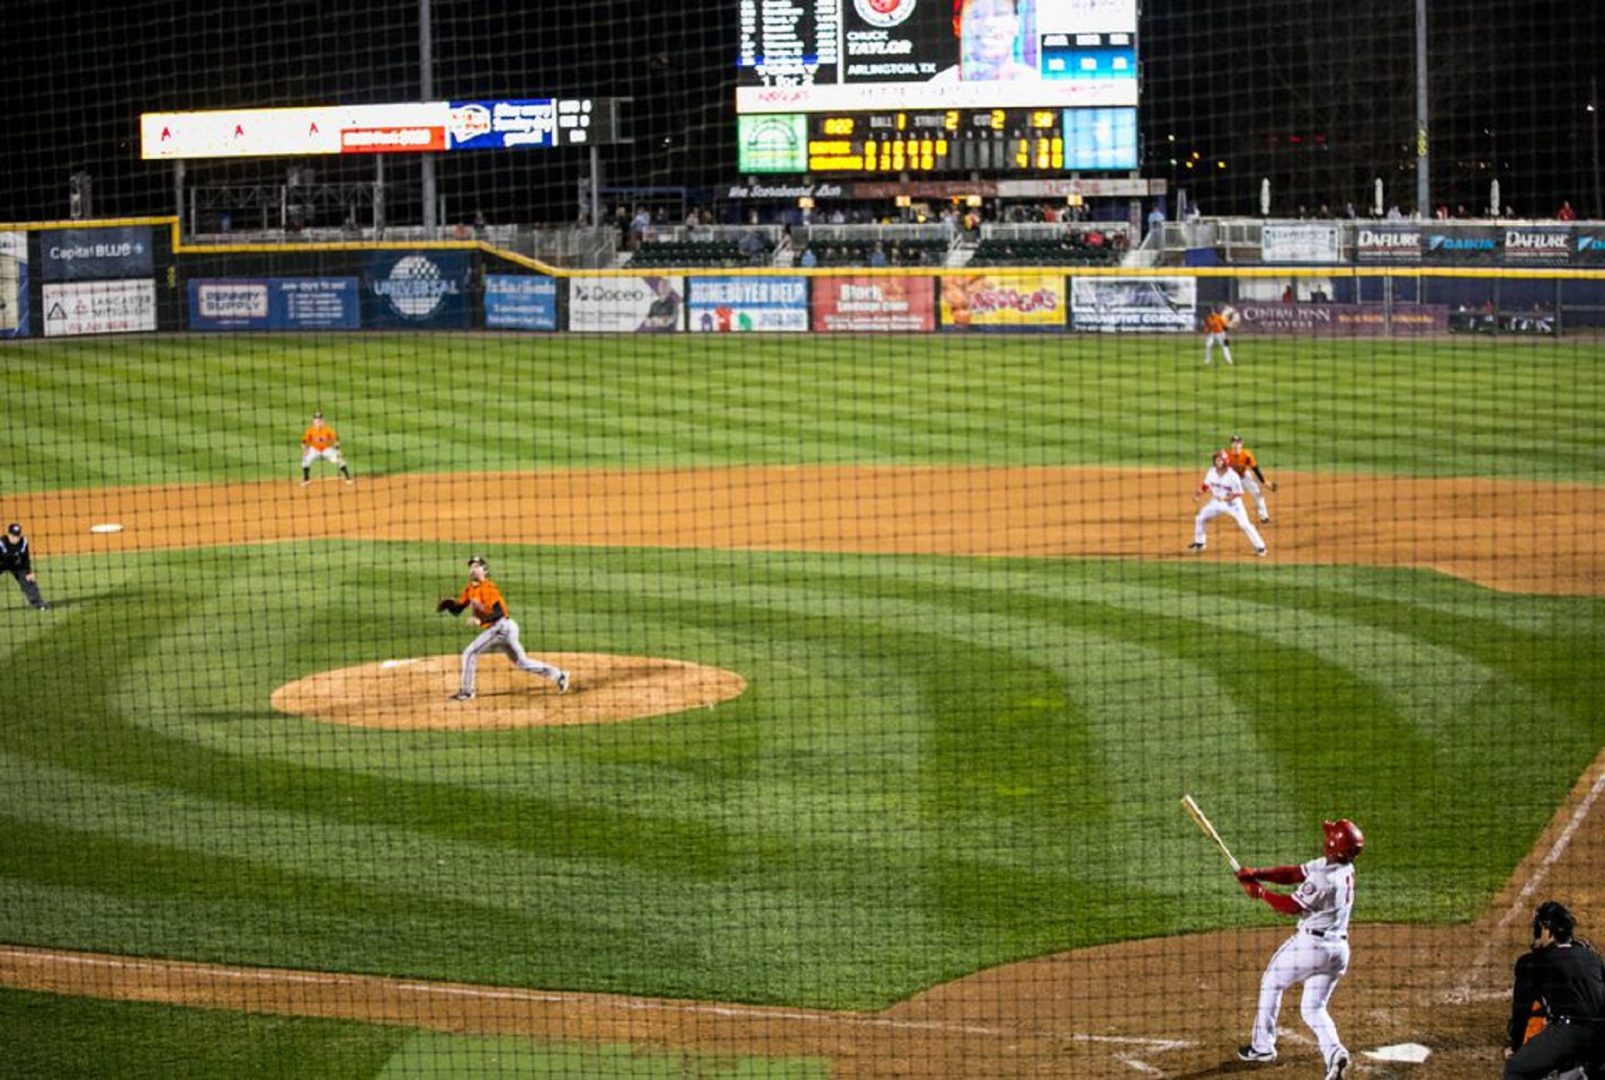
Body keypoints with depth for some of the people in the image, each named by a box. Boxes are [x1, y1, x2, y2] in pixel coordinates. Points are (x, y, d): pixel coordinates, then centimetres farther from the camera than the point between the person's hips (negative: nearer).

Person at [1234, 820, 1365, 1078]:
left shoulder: (1323, 879, -24)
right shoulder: (1343, 868, 5)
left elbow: (1292, 906, -17)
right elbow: (1292, 874, 5)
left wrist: (1260, 892, -5)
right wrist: (1257, 874, -4)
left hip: (1311, 944, -8)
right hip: (1338, 948, 8)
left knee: (1271, 982, 17)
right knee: (1313, 1008, 14)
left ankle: (1262, 1046, 25)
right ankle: (1335, 1053, -12)